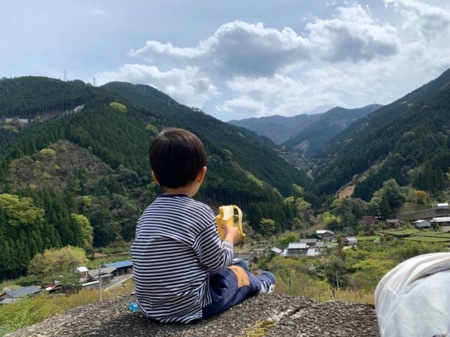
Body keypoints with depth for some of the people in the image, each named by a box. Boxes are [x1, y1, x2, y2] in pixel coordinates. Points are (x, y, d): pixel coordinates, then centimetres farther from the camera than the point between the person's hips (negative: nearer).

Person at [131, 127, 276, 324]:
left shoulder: (148, 214, 0)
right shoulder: (199, 212, -20)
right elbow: (217, 261, -12)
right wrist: (230, 238, 8)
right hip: (190, 306, -6)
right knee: (238, 272, 20)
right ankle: (260, 285, 49)